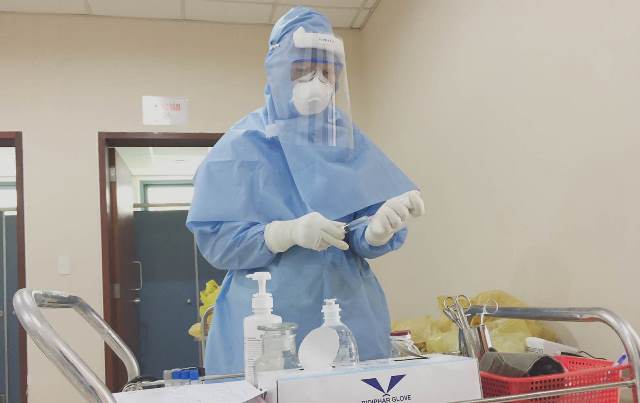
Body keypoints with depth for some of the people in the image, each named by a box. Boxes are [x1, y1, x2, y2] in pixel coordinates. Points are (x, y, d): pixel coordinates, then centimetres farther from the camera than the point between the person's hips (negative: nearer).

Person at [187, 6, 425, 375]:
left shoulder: (349, 141, 5)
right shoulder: (244, 144, -4)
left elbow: (364, 241, -1)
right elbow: (214, 238, -9)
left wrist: (380, 226, -25)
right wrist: (290, 232, -24)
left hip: (348, 314, 3)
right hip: (267, 319, -3)